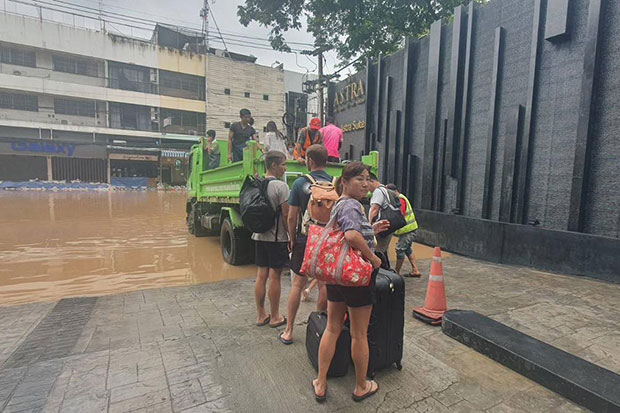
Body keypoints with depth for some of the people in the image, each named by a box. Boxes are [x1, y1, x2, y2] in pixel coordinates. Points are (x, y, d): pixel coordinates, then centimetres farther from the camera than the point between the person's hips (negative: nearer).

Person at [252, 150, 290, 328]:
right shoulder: (281, 186, -14)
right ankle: (275, 317, 17)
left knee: (261, 275, 12)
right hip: (277, 237, -7)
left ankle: (261, 315, 24)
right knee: (274, 276, 3)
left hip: (260, 236, 7)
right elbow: (286, 215, -16)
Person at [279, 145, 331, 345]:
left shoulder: (300, 183, -8)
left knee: (297, 284, 9)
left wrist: (292, 238, 6)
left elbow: (292, 217, -8)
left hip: (304, 240, -1)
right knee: (324, 284, 12)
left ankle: (289, 331, 19)